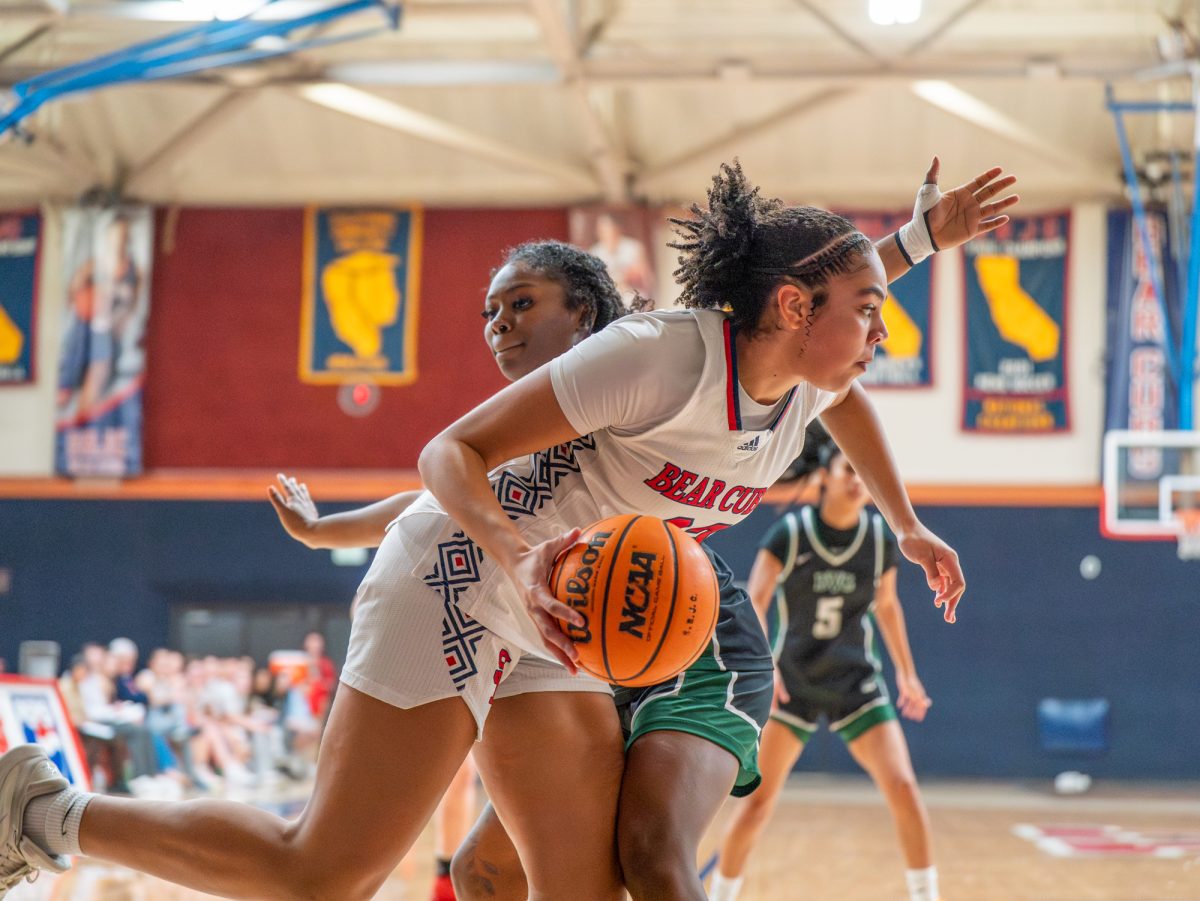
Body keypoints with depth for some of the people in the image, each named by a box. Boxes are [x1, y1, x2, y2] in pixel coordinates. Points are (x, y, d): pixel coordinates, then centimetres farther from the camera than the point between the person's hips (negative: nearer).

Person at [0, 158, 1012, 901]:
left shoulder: (806, 383, 2)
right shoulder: (667, 355, -24)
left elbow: (848, 399, 32)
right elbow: (451, 452, -22)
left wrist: (908, 526, 32)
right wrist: (521, 557, -39)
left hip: (554, 627, 9)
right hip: (459, 579, -9)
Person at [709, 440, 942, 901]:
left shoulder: (880, 539, -2)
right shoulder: (790, 532, -11)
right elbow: (754, 603, -16)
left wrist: (907, 672, 13)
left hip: (856, 683, 2)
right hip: (793, 682, -2)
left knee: (902, 786, -11)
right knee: (759, 798, -3)